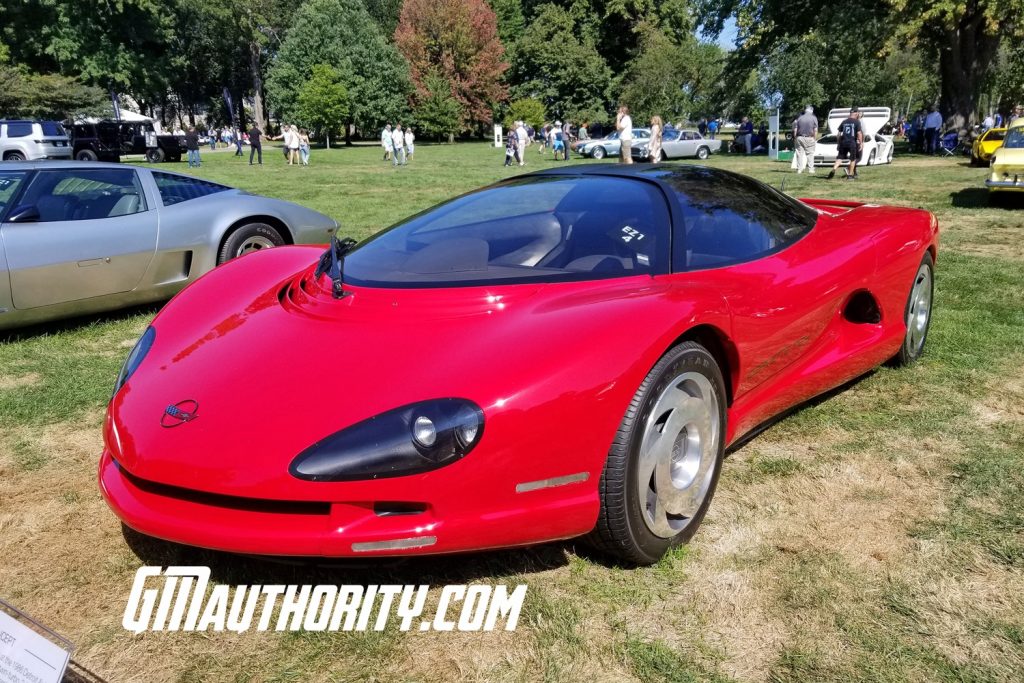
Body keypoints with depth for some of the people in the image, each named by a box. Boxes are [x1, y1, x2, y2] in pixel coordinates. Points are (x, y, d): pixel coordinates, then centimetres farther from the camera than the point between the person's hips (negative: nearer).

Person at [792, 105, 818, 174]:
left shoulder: (799, 117, 5)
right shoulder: (814, 118, 0)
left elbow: (795, 130, 4)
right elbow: (815, 130, -4)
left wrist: (795, 138, 12)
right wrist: (815, 139, 4)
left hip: (799, 138, 2)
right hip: (809, 138, -2)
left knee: (799, 153, 6)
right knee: (810, 154, 2)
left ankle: (799, 169, 4)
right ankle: (810, 169, -1)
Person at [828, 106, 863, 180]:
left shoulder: (844, 121, 9)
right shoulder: (857, 122, -4)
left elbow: (839, 133, 10)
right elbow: (859, 133, -8)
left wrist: (839, 143, 18)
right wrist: (861, 143, -2)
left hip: (843, 142, 3)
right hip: (852, 142, -3)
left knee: (839, 157, 5)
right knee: (853, 159, 10)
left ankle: (833, 169, -19)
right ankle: (850, 175, 11)